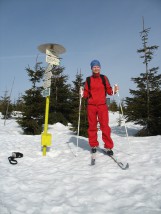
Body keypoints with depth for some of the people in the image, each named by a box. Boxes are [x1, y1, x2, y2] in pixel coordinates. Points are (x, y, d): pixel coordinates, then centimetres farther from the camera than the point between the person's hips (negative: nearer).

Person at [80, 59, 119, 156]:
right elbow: (86, 94, 8)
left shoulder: (104, 78, 8)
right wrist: (82, 94, -12)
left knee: (105, 126, -6)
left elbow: (108, 90, 5)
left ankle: (108, 147, 4)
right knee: (92, 126, 6)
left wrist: (114, 91, -13)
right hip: (91, 106, 1)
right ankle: (93, 145, 20)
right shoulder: (88, 79, 9)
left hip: (102, 105, -1)